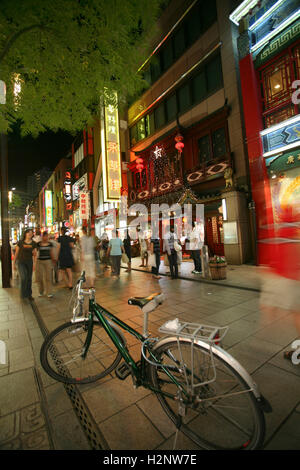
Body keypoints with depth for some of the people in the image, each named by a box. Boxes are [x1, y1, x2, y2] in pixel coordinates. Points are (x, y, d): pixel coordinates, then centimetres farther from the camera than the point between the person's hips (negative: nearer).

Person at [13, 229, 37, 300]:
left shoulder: (33, 243, 2)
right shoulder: (20, 242, -3)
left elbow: (35, 255, 4)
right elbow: (16, 253, 3)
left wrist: (34, 264, -8)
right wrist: (14, 264, 3)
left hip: (29, 262, 2)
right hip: (21, 262, -2)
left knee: (29, 279, 7)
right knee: (23, 278, -18)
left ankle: (29, 295, 21)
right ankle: (23, 294, -3)